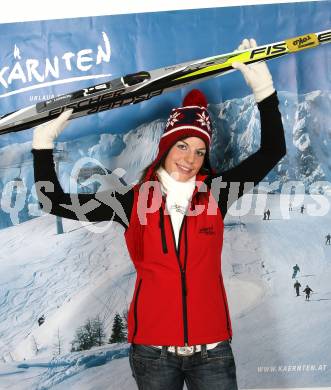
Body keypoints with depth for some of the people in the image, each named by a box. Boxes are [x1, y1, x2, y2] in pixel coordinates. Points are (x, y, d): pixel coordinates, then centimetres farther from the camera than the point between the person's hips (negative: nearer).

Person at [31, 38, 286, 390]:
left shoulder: (215, 193, 0)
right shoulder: (133, 201, -2)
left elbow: (272, 150, 0)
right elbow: (55, 202, -1)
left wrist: (262, 87, -7)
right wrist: (43, 143, -4)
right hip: (152, 350, 0)